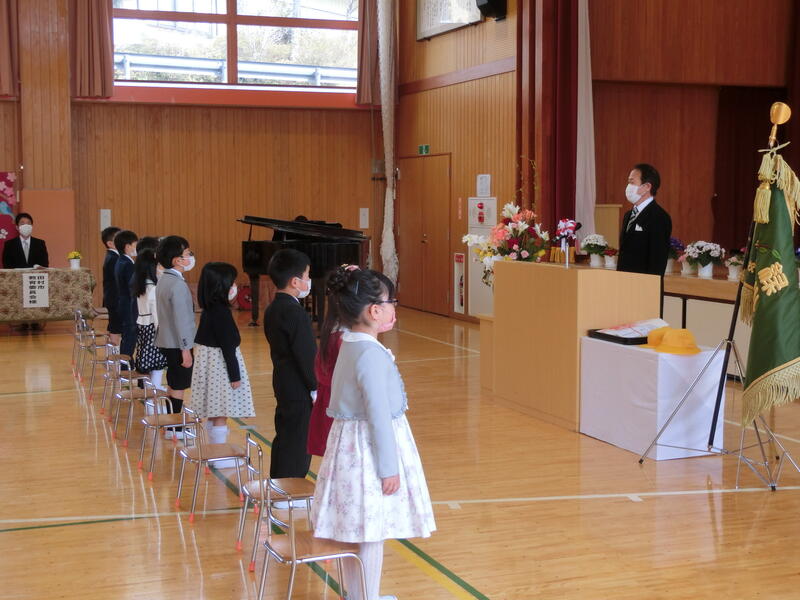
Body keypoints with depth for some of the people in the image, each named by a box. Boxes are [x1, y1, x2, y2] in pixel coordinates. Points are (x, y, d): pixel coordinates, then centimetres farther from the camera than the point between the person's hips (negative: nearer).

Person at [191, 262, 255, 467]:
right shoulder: (222, 312, -19)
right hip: (220, 364, -9)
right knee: (221, 413, -2)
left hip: (207, 361, 9)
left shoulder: (208, 310, 8)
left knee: (214, 411, 16)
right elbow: (227, 346, -19)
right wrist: (234, 375, -15)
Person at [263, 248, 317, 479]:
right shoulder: (296, 313, -21)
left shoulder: (272, 310, 9)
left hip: (282, 386, 10)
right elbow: (307, 355, -22)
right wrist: (316, 388, -15)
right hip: (300, 390, -10)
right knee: (298, 445, -3)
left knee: (284, 439, 17)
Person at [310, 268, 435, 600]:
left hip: (349, 444, 10)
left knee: (354, 529, 18)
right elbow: (378, 415, -21)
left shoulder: (350, 345, 7)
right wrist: (389, 468, -18)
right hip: (370, 448, -9)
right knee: (372, 532, 1)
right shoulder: (371, 354, -22)